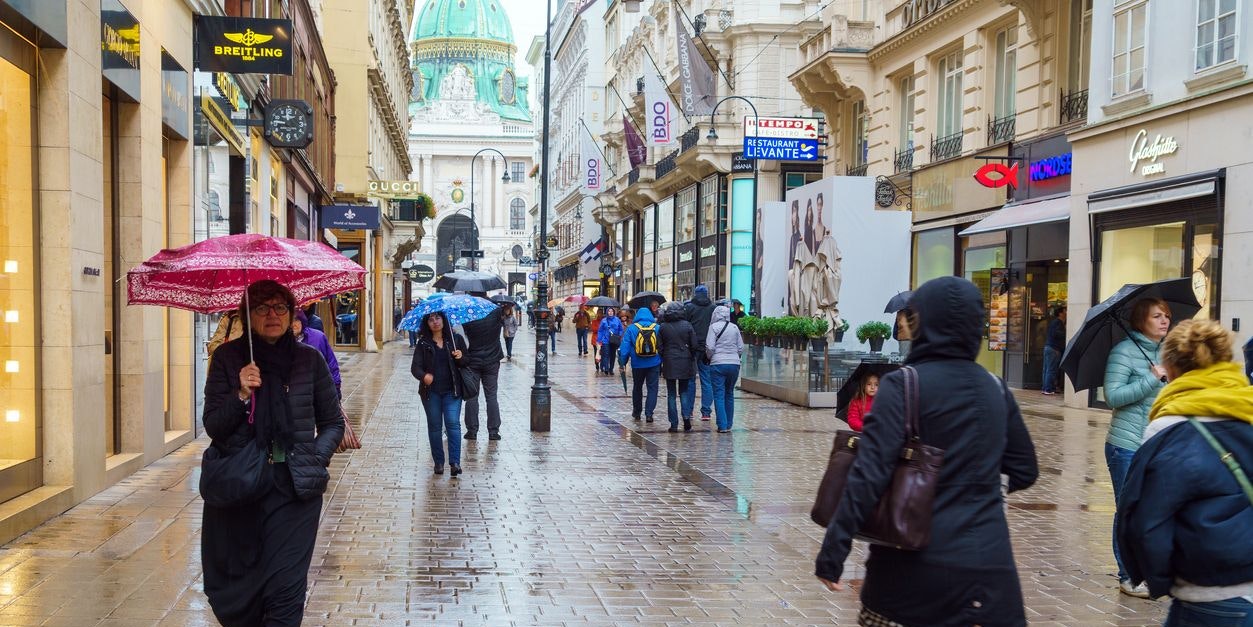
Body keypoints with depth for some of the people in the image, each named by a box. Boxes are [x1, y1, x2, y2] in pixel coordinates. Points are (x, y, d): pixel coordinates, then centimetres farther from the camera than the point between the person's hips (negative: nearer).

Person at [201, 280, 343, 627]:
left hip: (294, 488, -1)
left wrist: (314, 459, -6)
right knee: (233, 591, 11)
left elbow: (333, 423, 10)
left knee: (286, 591, -7)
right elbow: (212, 426, -1)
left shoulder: (310, 359, 2)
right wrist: (241, 395, -17)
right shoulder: (228, 358, 2)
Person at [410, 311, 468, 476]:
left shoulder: (456, 339, 4)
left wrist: (461, 358, -13)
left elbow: (467, 362, 10)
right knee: (434, 426, 7)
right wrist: (423, 376, -25)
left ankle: (455, 462, -11)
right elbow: (415, 366, -4)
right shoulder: (423, 343, 2)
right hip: (431, 391, 1)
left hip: (452, 390, -1)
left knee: (453, 423, -11)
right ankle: (438, 462, 17)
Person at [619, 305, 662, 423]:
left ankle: (637, 412, 27)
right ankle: (649, 413, -4)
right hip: (654, 364, 0)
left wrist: (622, 362, -1)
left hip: (637, 364, 0)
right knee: (652, 388, 5)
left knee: (637, 387, 18)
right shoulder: (657, 328, -2)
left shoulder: (631, 328, -6)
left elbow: (625, 347, -7)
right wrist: (662, 362, 9)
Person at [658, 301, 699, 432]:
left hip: (669, 364, 0)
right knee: (684, 391, 14)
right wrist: (691, 357, 13)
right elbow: (695, 345, -3)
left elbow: (659, 347, -1)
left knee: (671, 394, 6)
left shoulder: (663, 327, -3)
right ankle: (686, 416, -7)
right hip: (685, 363, 0)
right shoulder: (687, 325, -4)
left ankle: (674, 424, 4)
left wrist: (660, 363, 9)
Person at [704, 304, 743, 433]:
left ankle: (722, 426, -6)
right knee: (729, 394, 14)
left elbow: (710, 347, -10)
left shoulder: (714, 327, -6)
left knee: (719, 395, -1)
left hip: (718, 364, -4)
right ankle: (729, 424, 18)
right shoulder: (734, 328, 6)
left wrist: (709, 357, 9)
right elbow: (741, 348, 8)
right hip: (734, 364, 4)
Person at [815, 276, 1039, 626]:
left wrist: (833, 552, -15)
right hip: (989, 563, 4)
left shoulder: (904, 384, -10)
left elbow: (870, 473, -17)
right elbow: (1024, 472, 15)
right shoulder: (995, 389, 6)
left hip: (917, 561, -3)